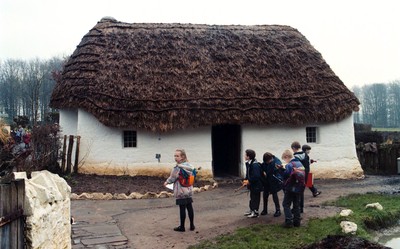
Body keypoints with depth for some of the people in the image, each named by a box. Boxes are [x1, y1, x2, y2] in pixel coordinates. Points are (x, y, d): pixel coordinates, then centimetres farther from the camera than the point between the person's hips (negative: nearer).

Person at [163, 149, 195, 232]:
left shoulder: (178, 168, -18)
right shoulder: (189, 166, 4)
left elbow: (173, 178, -12)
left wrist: (166, 182, 9)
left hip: (181, 192, -7)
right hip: (189, 191, 7)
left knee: (182, 208, 1)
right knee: (189, 207, 12)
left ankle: (182, 227, 10)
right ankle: (192, 225, 18)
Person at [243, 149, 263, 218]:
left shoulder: (255, 165, -27)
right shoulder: (248, 163, 4)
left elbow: (256, 176, -30)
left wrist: (249, 181, -21)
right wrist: (246, 179, 0)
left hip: (256, 185, -10)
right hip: (252, 184, 10)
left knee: (255, 198, 2)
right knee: (252, 197, 20)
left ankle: (255, 212, 12)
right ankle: (251, 210, 33)